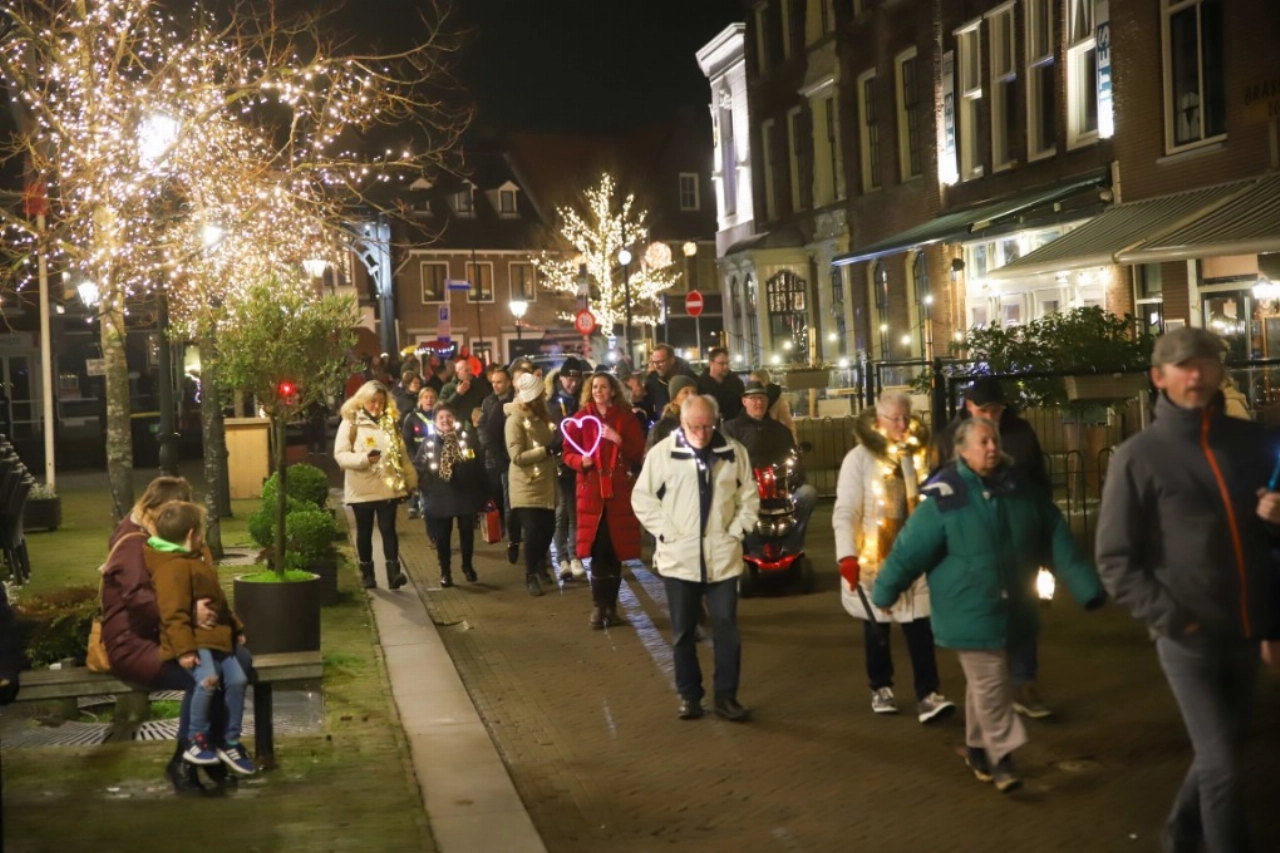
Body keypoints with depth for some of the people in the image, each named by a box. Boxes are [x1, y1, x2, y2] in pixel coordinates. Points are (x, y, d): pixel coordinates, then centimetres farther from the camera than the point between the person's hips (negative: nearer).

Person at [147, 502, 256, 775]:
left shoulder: (195, 563, 22)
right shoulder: (173, 568, -13)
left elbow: (220, 602, 31)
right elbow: (174, 614, -21)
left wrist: (236, 629, 32)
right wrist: (184, 649, -28)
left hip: (216, 637, 9)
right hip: (193, 640, -9)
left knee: (237, 679, -7)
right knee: (208, 678, -32)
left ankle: (231, 742, 6)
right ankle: (198, 741, -15)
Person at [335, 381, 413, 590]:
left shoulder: (391, 422, 9)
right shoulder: (350, 423, -3)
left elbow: (402, 453, 13)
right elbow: (340, 454, -10)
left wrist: (409, 480, 11)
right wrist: (364, 458, -25)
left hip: (388, 487, 2)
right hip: (361, 489, -1)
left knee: (388, 529, -6)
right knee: (364, 532, 9)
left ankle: (393, 572, -10)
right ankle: (367, 573, 20)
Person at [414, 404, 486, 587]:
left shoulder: (467, 436, 0)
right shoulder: (429, 442, 1)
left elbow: (479, 461, 0)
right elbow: (418, 467, 1)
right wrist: (425, 486, -11)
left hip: (466, 493, 0)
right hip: (440, 497, 0)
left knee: (467, 532, 11)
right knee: (442, 536, 5)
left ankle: (467, 565, 30)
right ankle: (445, 572, 16)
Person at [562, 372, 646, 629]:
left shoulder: (626, 418, 5)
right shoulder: (580, 418, 4)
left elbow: (638, 454, 2)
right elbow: (568, 453, 5)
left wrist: (619, 441, -14)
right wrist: (581, 461, -15)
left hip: (619, 491, 1)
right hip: (591, 491, -1)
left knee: (616, 551, 3)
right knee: (598, 551, -5)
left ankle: (611, 607, 14)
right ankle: (599, 607, 3)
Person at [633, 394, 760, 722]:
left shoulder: (734, 452, 2)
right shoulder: (662, 452, -4)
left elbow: (749, 496, 9)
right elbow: (642, 498, 0)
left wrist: (737, 531, -2)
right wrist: (665, 533, -7)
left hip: (723, 555, 1)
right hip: (679, 556, -1)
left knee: (726, 628, 2)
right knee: (683, 631, 8)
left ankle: (726, 695, 13)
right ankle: (688, 695, 20)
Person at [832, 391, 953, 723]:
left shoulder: (920, 454, 4)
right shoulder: (859, 458, -8)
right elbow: (845, 512, -12)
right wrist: (847, 555, -22)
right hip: (873, 556, -2)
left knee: (920, 624, -5)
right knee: (877, 625, 11)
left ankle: (927, 695, -4)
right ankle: (881, 688, 27)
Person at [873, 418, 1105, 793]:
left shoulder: (1021, 489, 0)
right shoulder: (945, 498, -14)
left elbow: (1058, 540, 2)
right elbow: (910, 549, -10)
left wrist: (1086, 587, 0)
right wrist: (885, 591, -4)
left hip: (1013, 607, 5)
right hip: (969, 611, -5)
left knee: (986, 683, 17)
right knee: (991, 684, -5)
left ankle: (978, 747, 33)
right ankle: (1002, 755, 5)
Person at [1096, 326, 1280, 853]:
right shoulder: (1139, 457, -6)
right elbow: (1116, 561, -6)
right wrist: (1172, 620, -15)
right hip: (1188, 638, -5)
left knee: (1223, 751, 18)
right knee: (1220, 762, -7)